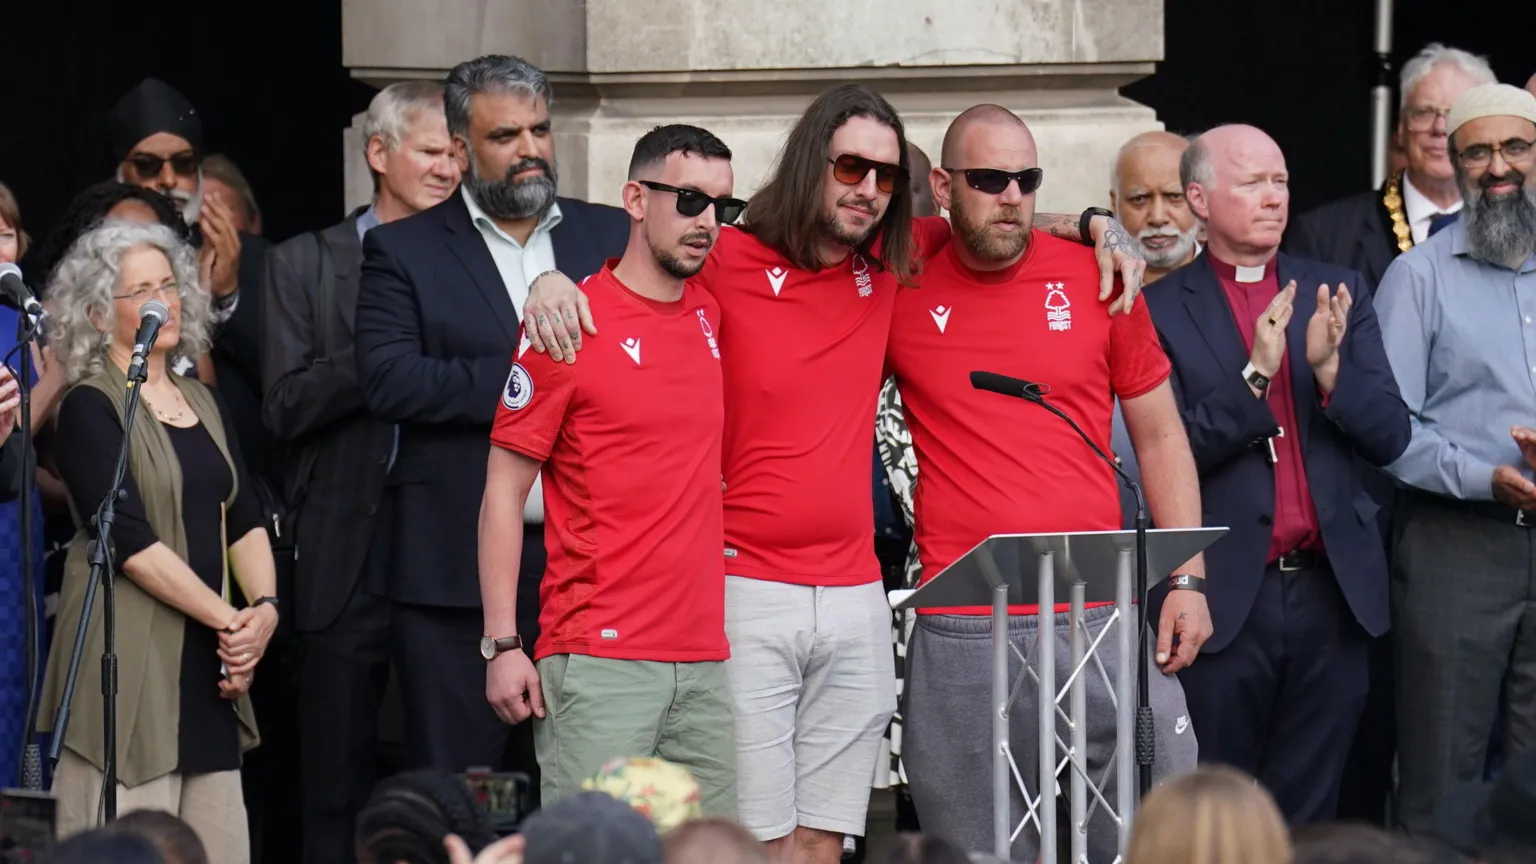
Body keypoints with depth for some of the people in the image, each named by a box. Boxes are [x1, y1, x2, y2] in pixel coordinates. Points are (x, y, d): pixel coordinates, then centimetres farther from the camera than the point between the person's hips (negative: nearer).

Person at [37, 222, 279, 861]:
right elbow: (130, 540, -13)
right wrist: (229, 620, -14)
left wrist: (263, 609, -5)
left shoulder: (201, 402, 17)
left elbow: (244, 519, 13)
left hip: (207, 660, 7)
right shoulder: (89, 407, -5)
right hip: (129, 658, -7)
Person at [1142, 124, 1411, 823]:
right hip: (1225, 599, -3)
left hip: (1331, 591, 3)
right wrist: (1255, 372, -20)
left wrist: (1329, 366, -14)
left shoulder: (1338, 296, 10)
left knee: (1308, 817, 7)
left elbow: (1389, 437, 5)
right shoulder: (1161, 309, -1)